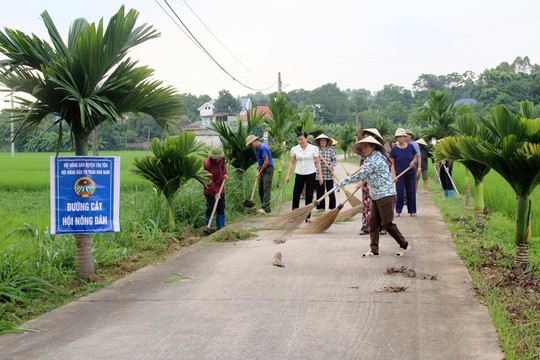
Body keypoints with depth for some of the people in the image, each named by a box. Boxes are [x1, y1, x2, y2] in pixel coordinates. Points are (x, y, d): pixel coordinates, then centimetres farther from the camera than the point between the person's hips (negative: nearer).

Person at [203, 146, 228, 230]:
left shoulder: (222, 159, -5)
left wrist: (225, 174, -1)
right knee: (210, 209, -4)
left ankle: (221, 228, 20)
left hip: (220, 188, 7)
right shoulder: (207, 164, -25)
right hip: (210, 190, -7)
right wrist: (215, 192, -29)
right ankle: (208, 229, 6)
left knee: (221, 208, 11)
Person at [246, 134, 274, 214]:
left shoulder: (263, 147, -19)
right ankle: (267, 208, 11)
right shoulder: (257, 148, 12)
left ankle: (265, 208, -22)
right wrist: (259, 165, 13)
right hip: (262, 169, 10)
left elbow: (266, 162, -19)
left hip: (268, 169, -10)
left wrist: (260, 172, -13)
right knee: (261, 189, 7)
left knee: (266, 188, -15)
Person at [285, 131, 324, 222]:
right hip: (299, 174, 2)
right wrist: (288, 175, 3)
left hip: (310, 174, -2)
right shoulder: (294, 149, 2)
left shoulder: (313, 148, -3)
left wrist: (320, 175, -4)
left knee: (309, 196, 2)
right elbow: (292, 163, 8)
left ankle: (307, 217, 8)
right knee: (296, 194, 2)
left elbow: (317, 162, 0)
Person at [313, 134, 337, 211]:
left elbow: (335, 160, 3)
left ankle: (332, 207, 8)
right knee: (320, 191, 5)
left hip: (329, 174, -1)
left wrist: (332, 166, -13)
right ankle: (321, 207, 15)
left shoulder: (331, 149, 6)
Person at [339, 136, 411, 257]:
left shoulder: (374, 160, -18)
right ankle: (373, 250, 9)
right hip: (376, 197, 10)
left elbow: (360, 175, -24)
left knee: (387, 223, -4)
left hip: (386, 196, -10)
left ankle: (404, 245, 11)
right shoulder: (372, 159, 15)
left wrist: (342, 182, -20)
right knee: (373, 223, 6)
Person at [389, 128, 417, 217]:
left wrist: (413, 161, -10)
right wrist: (394, 175, -9)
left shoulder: (410, 147, 1)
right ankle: (398, 211, 12)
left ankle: (412, 211, 16)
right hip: (399, 174, -2)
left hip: (410, 173, 2)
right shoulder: (394, 149, -4)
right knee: (399, 193, 0)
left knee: (411, 192, 6)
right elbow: (392, 164, -1)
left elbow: (415, 157, 13)